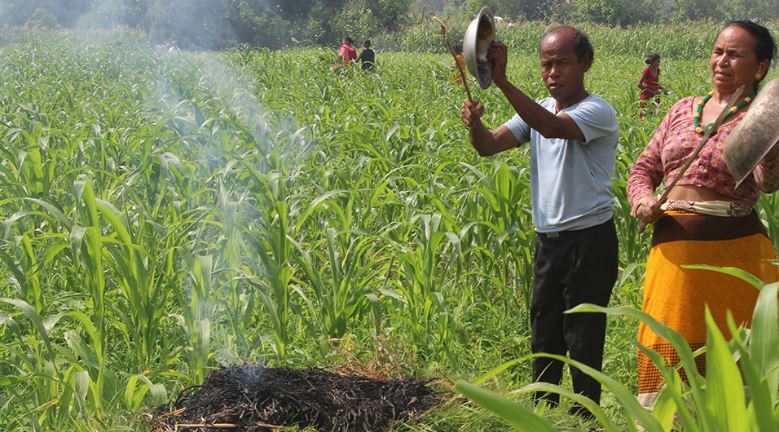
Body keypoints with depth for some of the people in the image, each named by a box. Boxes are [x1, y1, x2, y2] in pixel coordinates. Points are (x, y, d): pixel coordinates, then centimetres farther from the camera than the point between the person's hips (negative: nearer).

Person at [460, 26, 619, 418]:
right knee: (543, 335, 17)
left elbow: (551, 127, -33)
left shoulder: (597, 112, -13)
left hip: (589, 241, -7)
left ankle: (585, 418, 11)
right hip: (548, 239, 7)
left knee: (583, 339, -1)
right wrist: (475, 124, -25)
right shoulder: (538, 110, 8)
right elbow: (490, 146, -2)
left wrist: (502, 82, -40)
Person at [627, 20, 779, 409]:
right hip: (673, 249, 4)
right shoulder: (683, 109, 15)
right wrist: (642, 197, -3)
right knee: (666, 353, 5)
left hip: (733, 250, -4)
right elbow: (644, 168, 19)